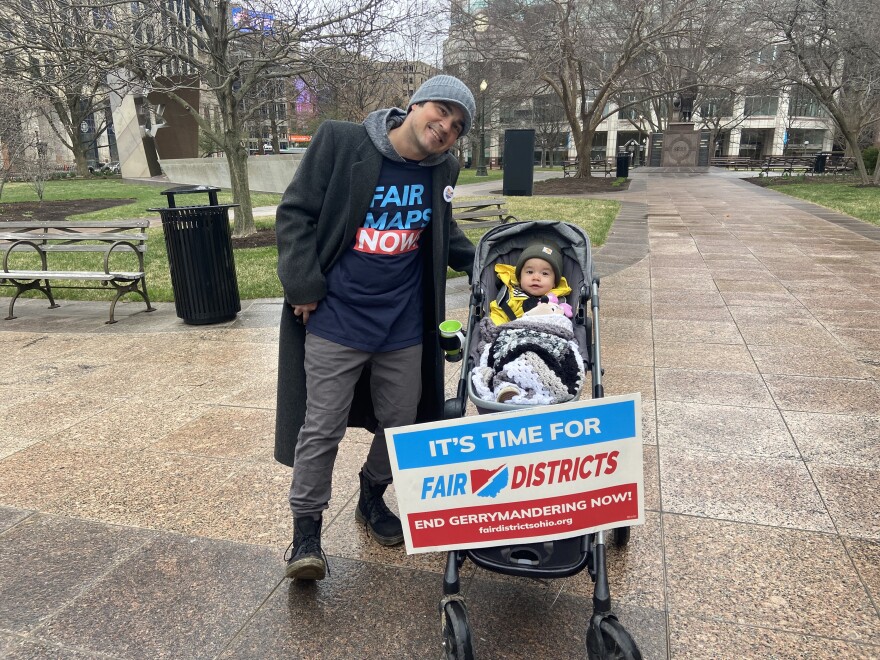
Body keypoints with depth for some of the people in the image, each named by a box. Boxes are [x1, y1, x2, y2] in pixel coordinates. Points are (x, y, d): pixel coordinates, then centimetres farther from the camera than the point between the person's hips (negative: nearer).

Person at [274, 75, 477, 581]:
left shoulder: (442, 171, 4)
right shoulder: (341, 142, -10)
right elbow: (296, 213, -6)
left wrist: (478, 265, 12)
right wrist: (304, 284, -12)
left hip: (405, 326, 5)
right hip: (336, 319, -4)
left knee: (401, 422, 15)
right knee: (322, 427, 1)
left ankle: (373, 499, 40)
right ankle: (307, 529, 19)